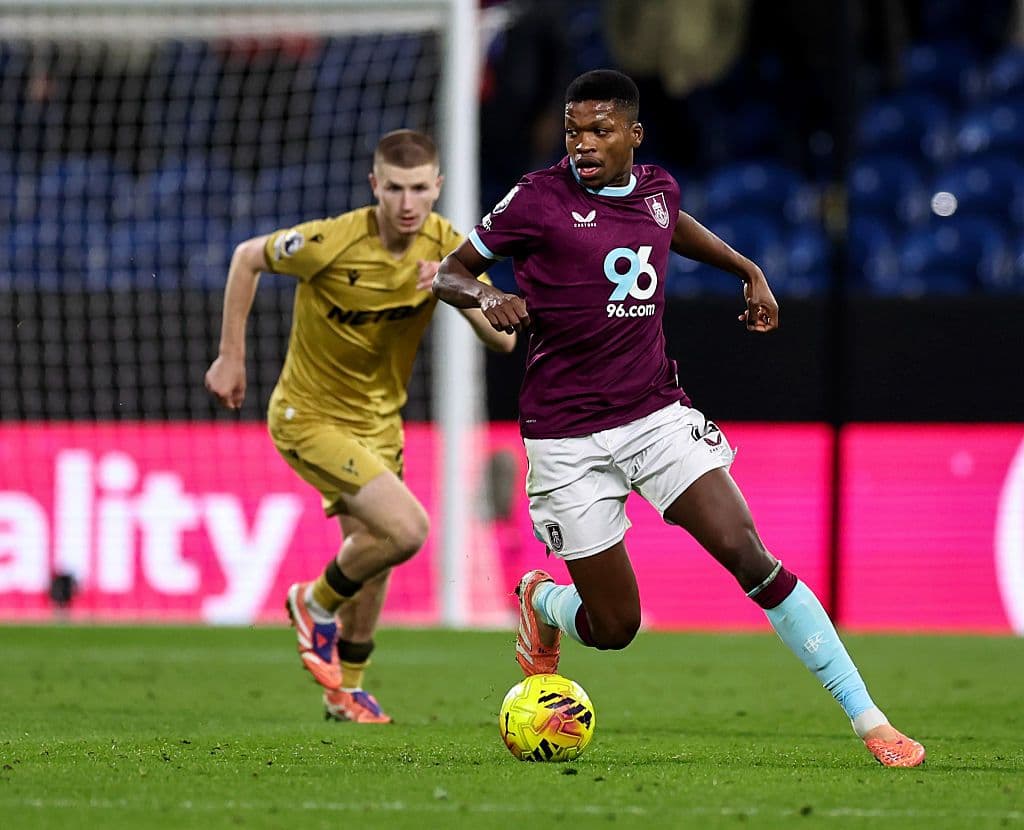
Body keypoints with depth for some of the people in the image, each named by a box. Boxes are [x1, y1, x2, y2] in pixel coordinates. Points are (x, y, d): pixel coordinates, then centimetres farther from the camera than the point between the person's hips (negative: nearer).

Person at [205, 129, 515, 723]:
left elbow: (504, 339, -12)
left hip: (379, 418, 6)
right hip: (310, 416, -6)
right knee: (407, 528, -21)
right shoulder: (334, 242, -26)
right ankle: (318, 603, 7)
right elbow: (247, 258, -9)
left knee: (370, 552, 14)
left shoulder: (446, 246, -11)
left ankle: (347, 689, 36)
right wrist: (231, 357, -7)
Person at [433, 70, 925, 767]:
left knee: (748, 554, -16)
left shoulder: (657, 188, 6)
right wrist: (488, 298, -21)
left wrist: (748, 271, 26)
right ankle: (541, 602, 39)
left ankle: (869, 721, -14)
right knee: (615, 627, 0)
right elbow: (448, 274, 0)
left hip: (657, 413, 3)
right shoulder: (539, 199, -8)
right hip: (568, 437, -3)